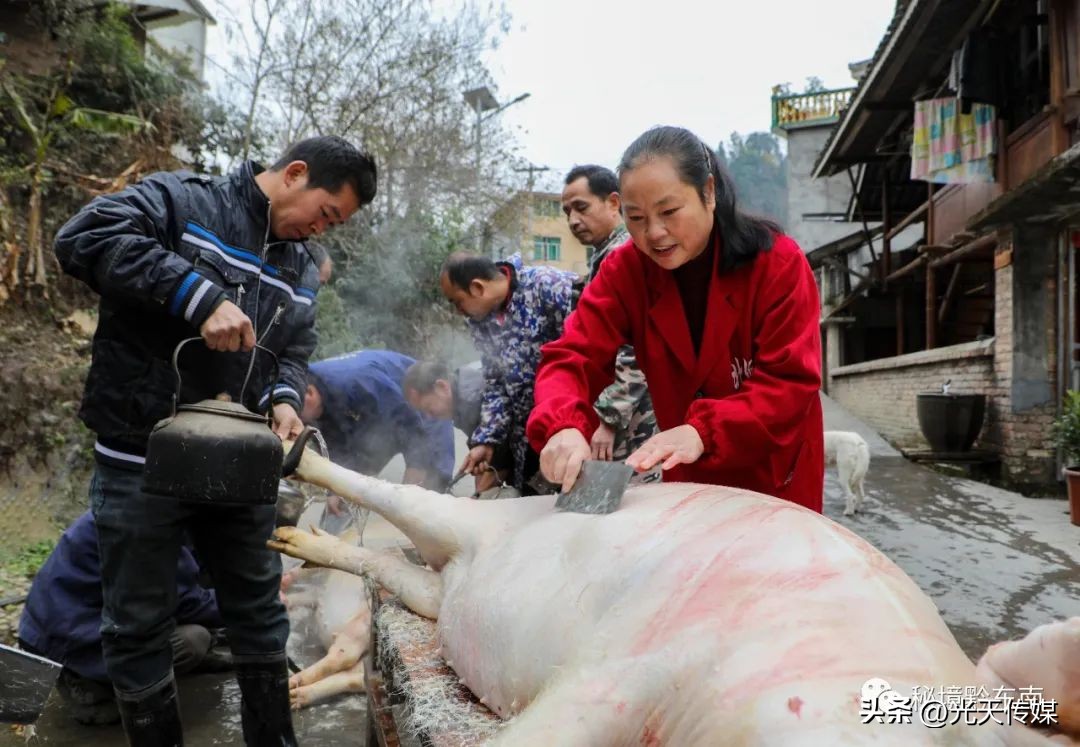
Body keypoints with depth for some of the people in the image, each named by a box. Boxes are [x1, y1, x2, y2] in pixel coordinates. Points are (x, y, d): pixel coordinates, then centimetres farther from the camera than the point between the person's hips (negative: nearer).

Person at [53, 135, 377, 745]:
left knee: (260, 609, 14)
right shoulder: (182, 200, -8)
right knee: (139, 626, 8)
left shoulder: (302, 270, 11)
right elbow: (85, 238, -23)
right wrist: (200, 297, -31)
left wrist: (284, 398, -13)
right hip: (142, 461, -5)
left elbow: (291, 356, 11)